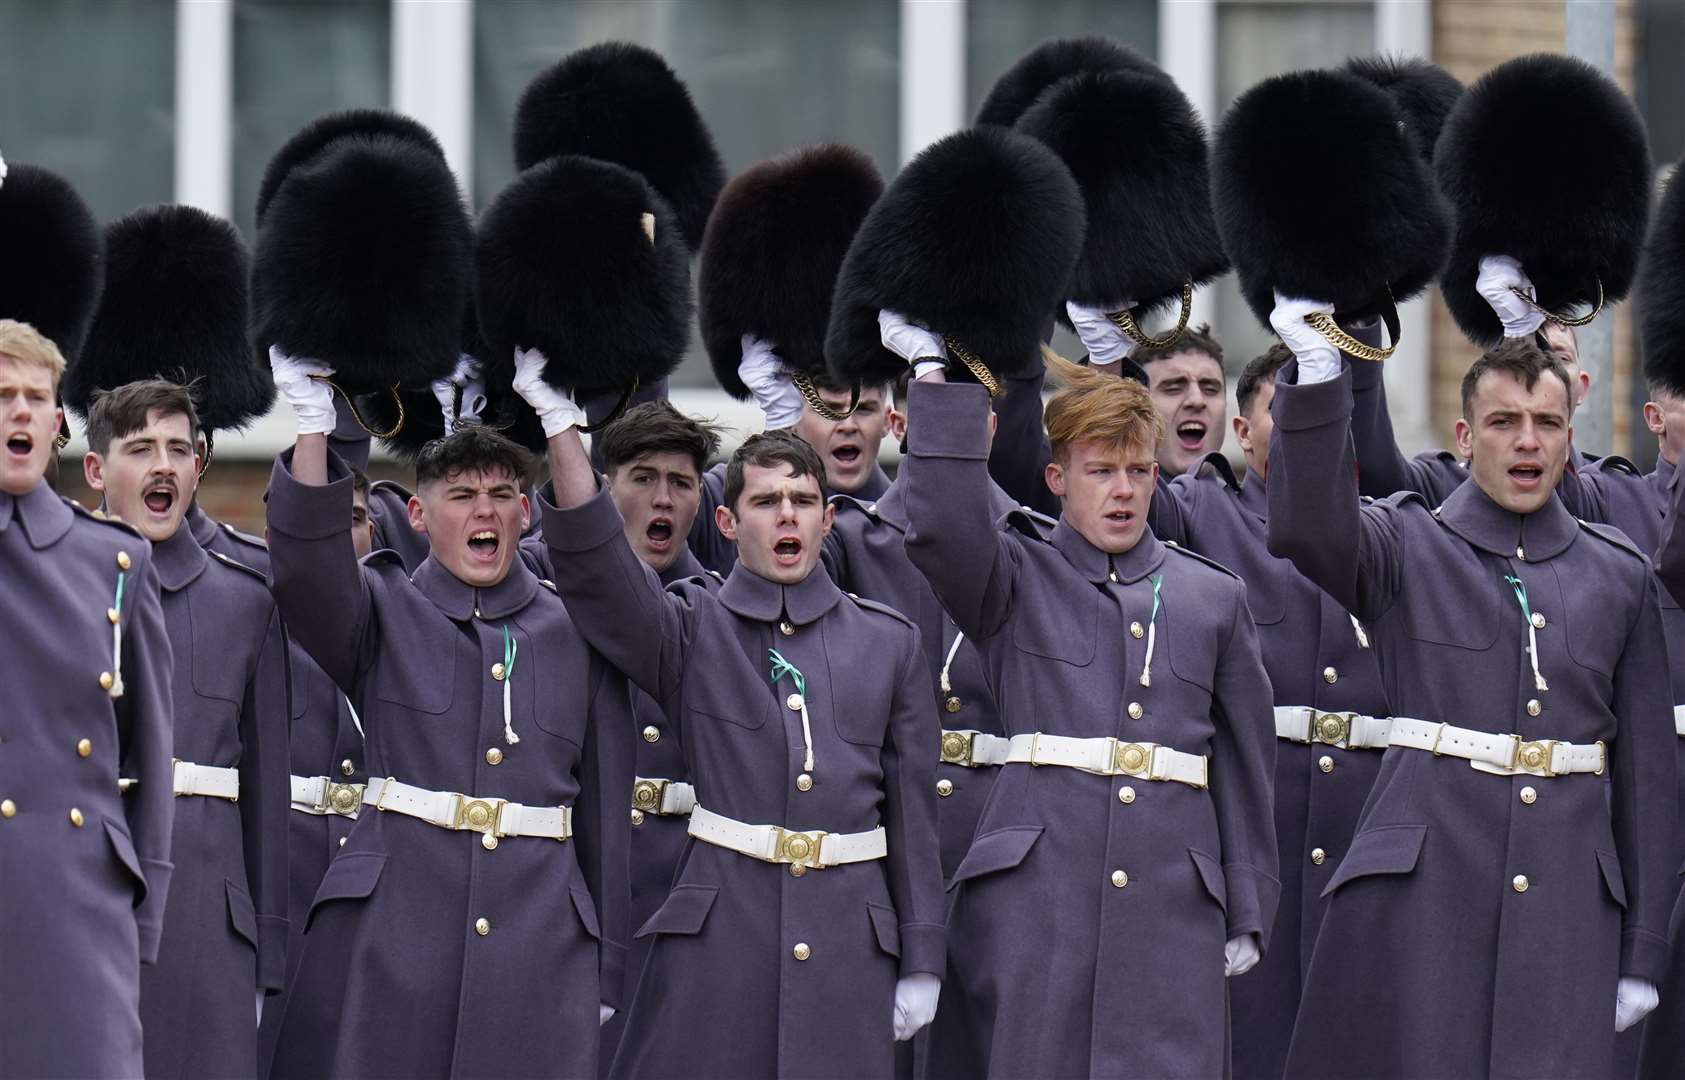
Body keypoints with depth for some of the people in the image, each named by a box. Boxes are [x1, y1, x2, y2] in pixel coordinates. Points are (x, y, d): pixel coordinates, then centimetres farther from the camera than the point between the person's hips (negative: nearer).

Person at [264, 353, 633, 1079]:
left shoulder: (574, 635, 13)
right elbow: (306, 573, -13)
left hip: (539, 950, 1)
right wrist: (314, 427, -25)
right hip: (390, 942, -1)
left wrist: (608, 974, 10)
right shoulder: (385, 615, 10)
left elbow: (606, 807, 13)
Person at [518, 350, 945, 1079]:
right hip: (717, 937, -1)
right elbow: (593, 563, -11)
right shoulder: (690, 634, 7)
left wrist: (921, 963, 7)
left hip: (849, 939, 2)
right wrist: (559, 426, -24)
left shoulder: (888, 643, 12)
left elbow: (914, 808, 11)